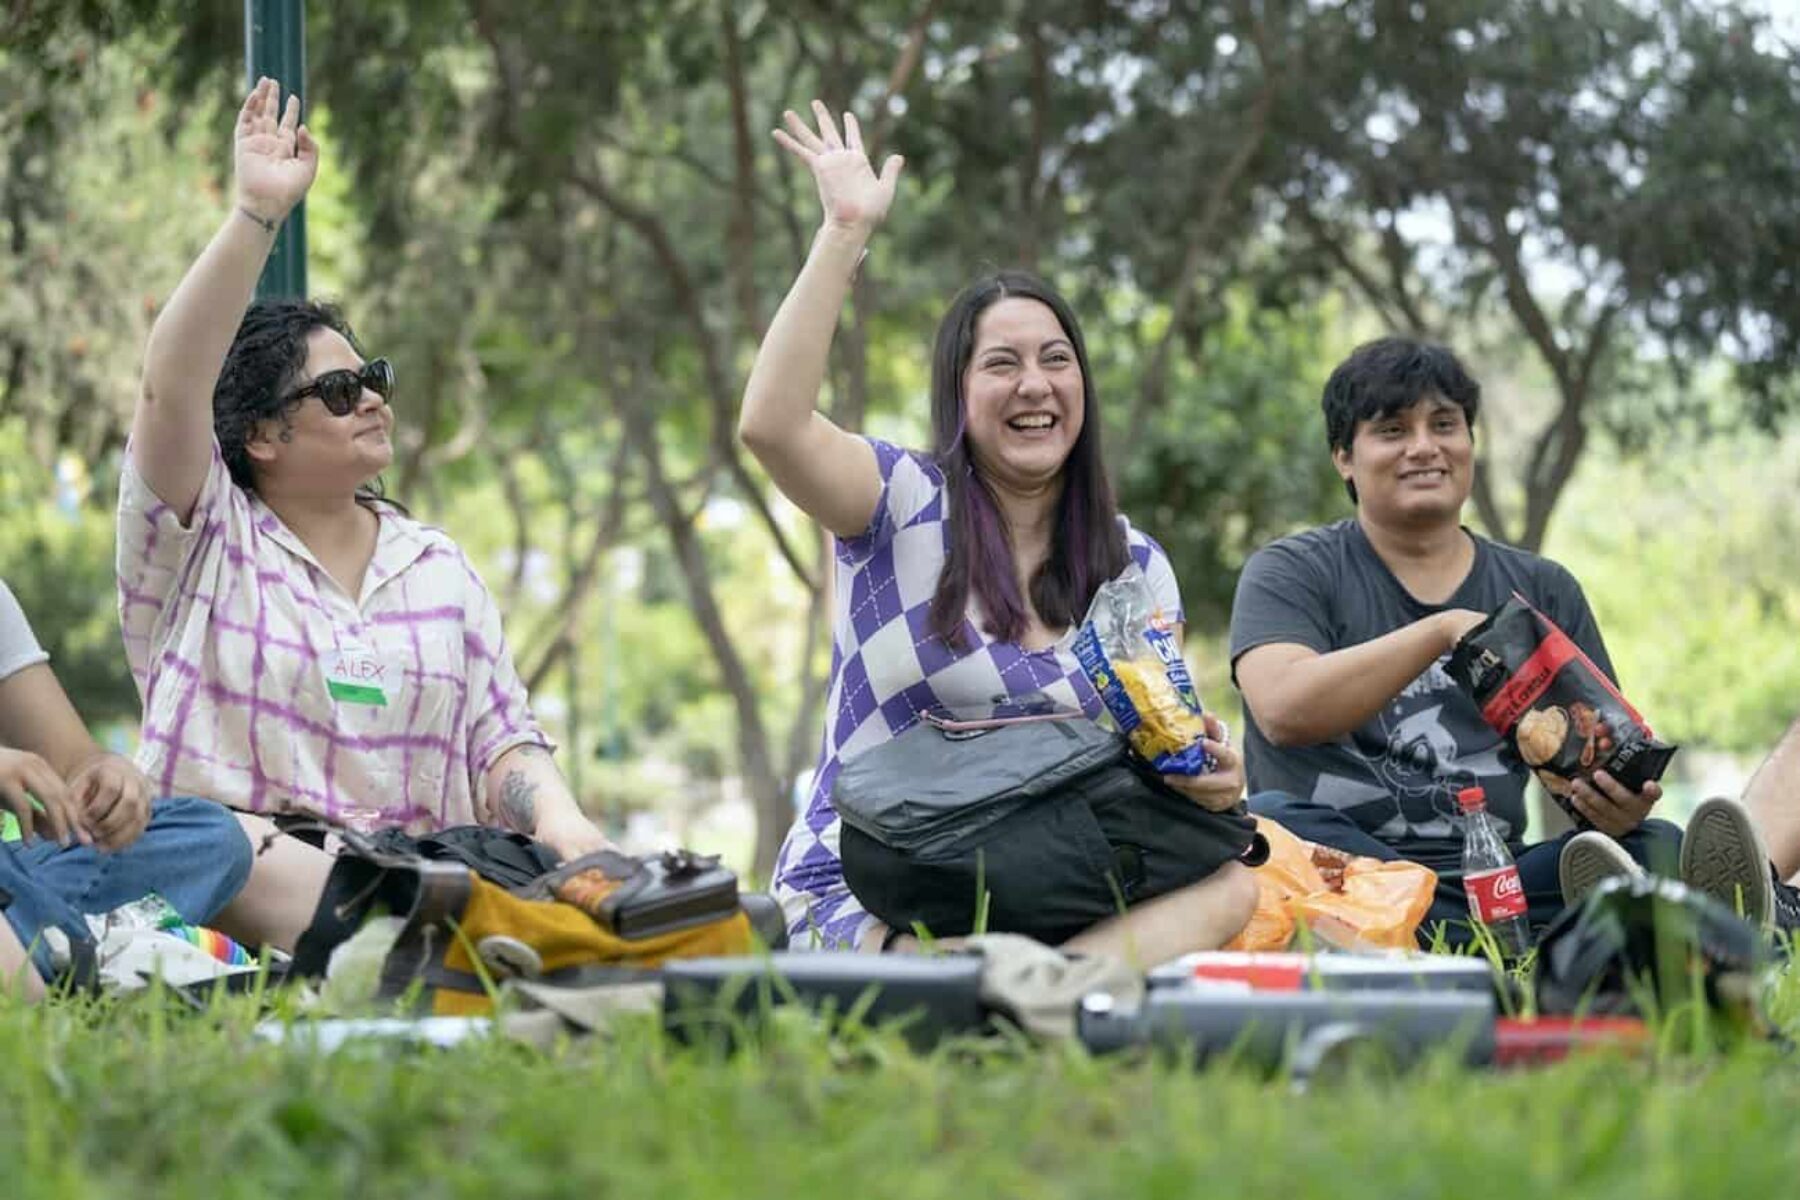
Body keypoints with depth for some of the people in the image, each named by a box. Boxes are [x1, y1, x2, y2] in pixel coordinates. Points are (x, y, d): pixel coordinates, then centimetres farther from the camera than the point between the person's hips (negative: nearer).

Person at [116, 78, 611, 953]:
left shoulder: (437, 567, 22)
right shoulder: (198, 542, 9)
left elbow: (498, 741, 15)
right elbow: (170, 388, -9)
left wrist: (556, 816, -9)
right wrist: (256, 214, -15)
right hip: (230, 872, -3)